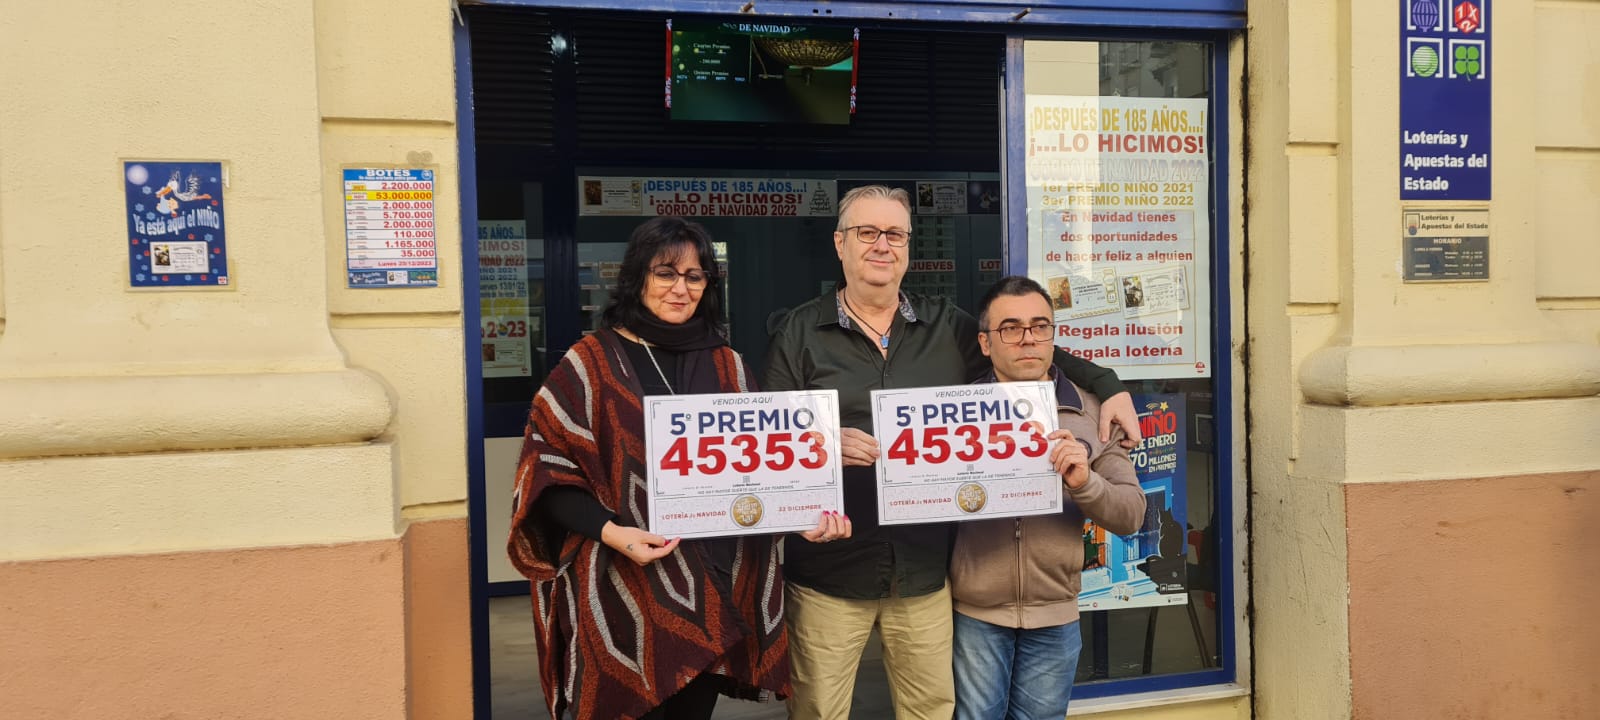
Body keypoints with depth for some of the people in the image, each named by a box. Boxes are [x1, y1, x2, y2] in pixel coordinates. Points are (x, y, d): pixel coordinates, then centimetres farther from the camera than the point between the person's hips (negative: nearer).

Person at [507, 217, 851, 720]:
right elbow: (548, 471, -6)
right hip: (625, 589, -3)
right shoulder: (590, 364, -3)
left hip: (717, 585, 4)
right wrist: (609, 531, -20)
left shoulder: (729, 368, 10)